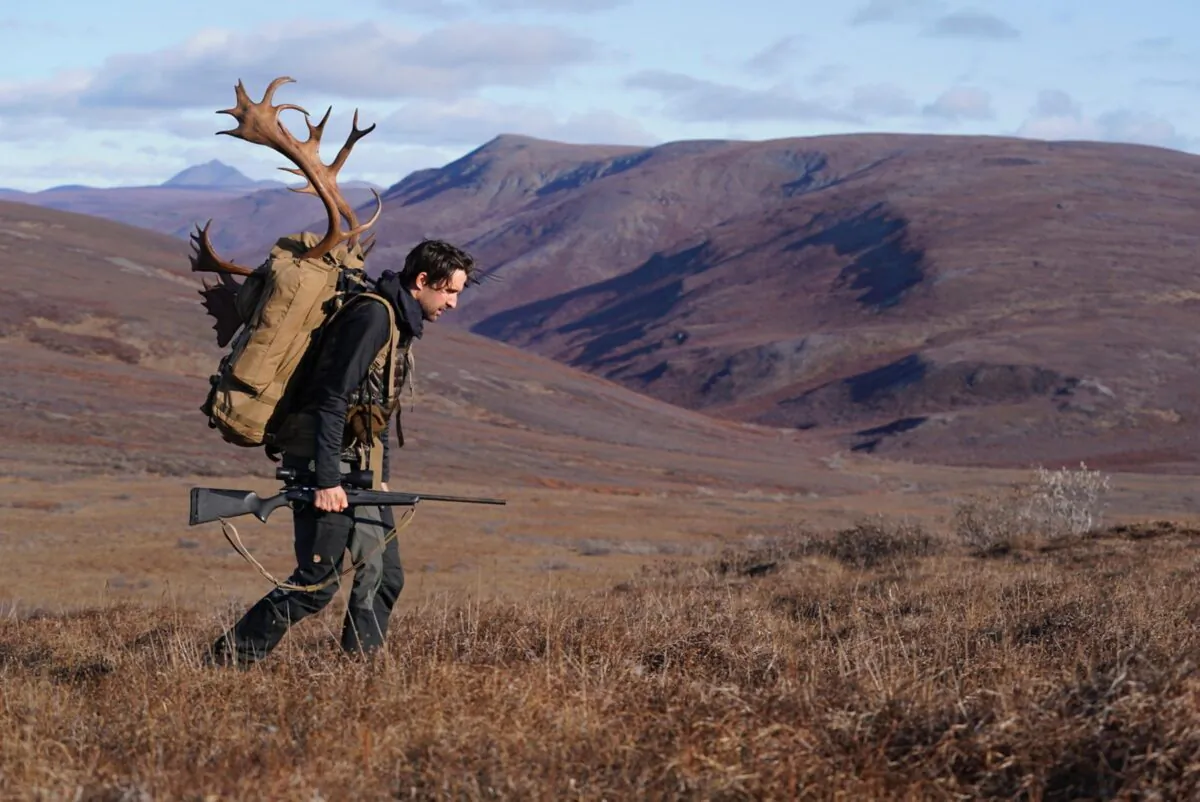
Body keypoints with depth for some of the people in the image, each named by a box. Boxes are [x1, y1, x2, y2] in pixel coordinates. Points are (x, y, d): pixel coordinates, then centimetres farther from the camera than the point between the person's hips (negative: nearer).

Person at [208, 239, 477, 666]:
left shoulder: (401, 323, 16)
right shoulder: (372, 316, -16)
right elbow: (332, 400, -22)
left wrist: (380, 478, 19)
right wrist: (327, 480, -25)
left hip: (359, 467, 10)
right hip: (327, 462, -10)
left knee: (383, 576, 6)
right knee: (319, 580, -11)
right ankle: (227, 661, -4)